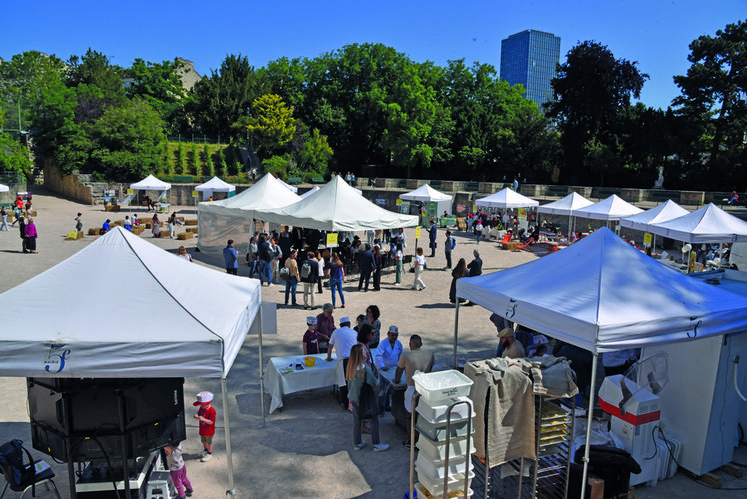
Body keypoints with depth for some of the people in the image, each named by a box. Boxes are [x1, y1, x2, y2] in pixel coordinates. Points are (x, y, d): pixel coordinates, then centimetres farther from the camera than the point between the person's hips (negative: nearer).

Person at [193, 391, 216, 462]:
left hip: (209, 431, -7)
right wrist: (197, 416, -20)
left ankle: (209, 454, 33)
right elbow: (199, 414, 4)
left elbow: (211, 422, -29)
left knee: (209, 442, 14)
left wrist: (203, 419, -43)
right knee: (203, 441, 26)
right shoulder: (202, 408, -8)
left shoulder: (212, 411, -31)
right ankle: (205, 450, 51)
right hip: (202, 429, 7)